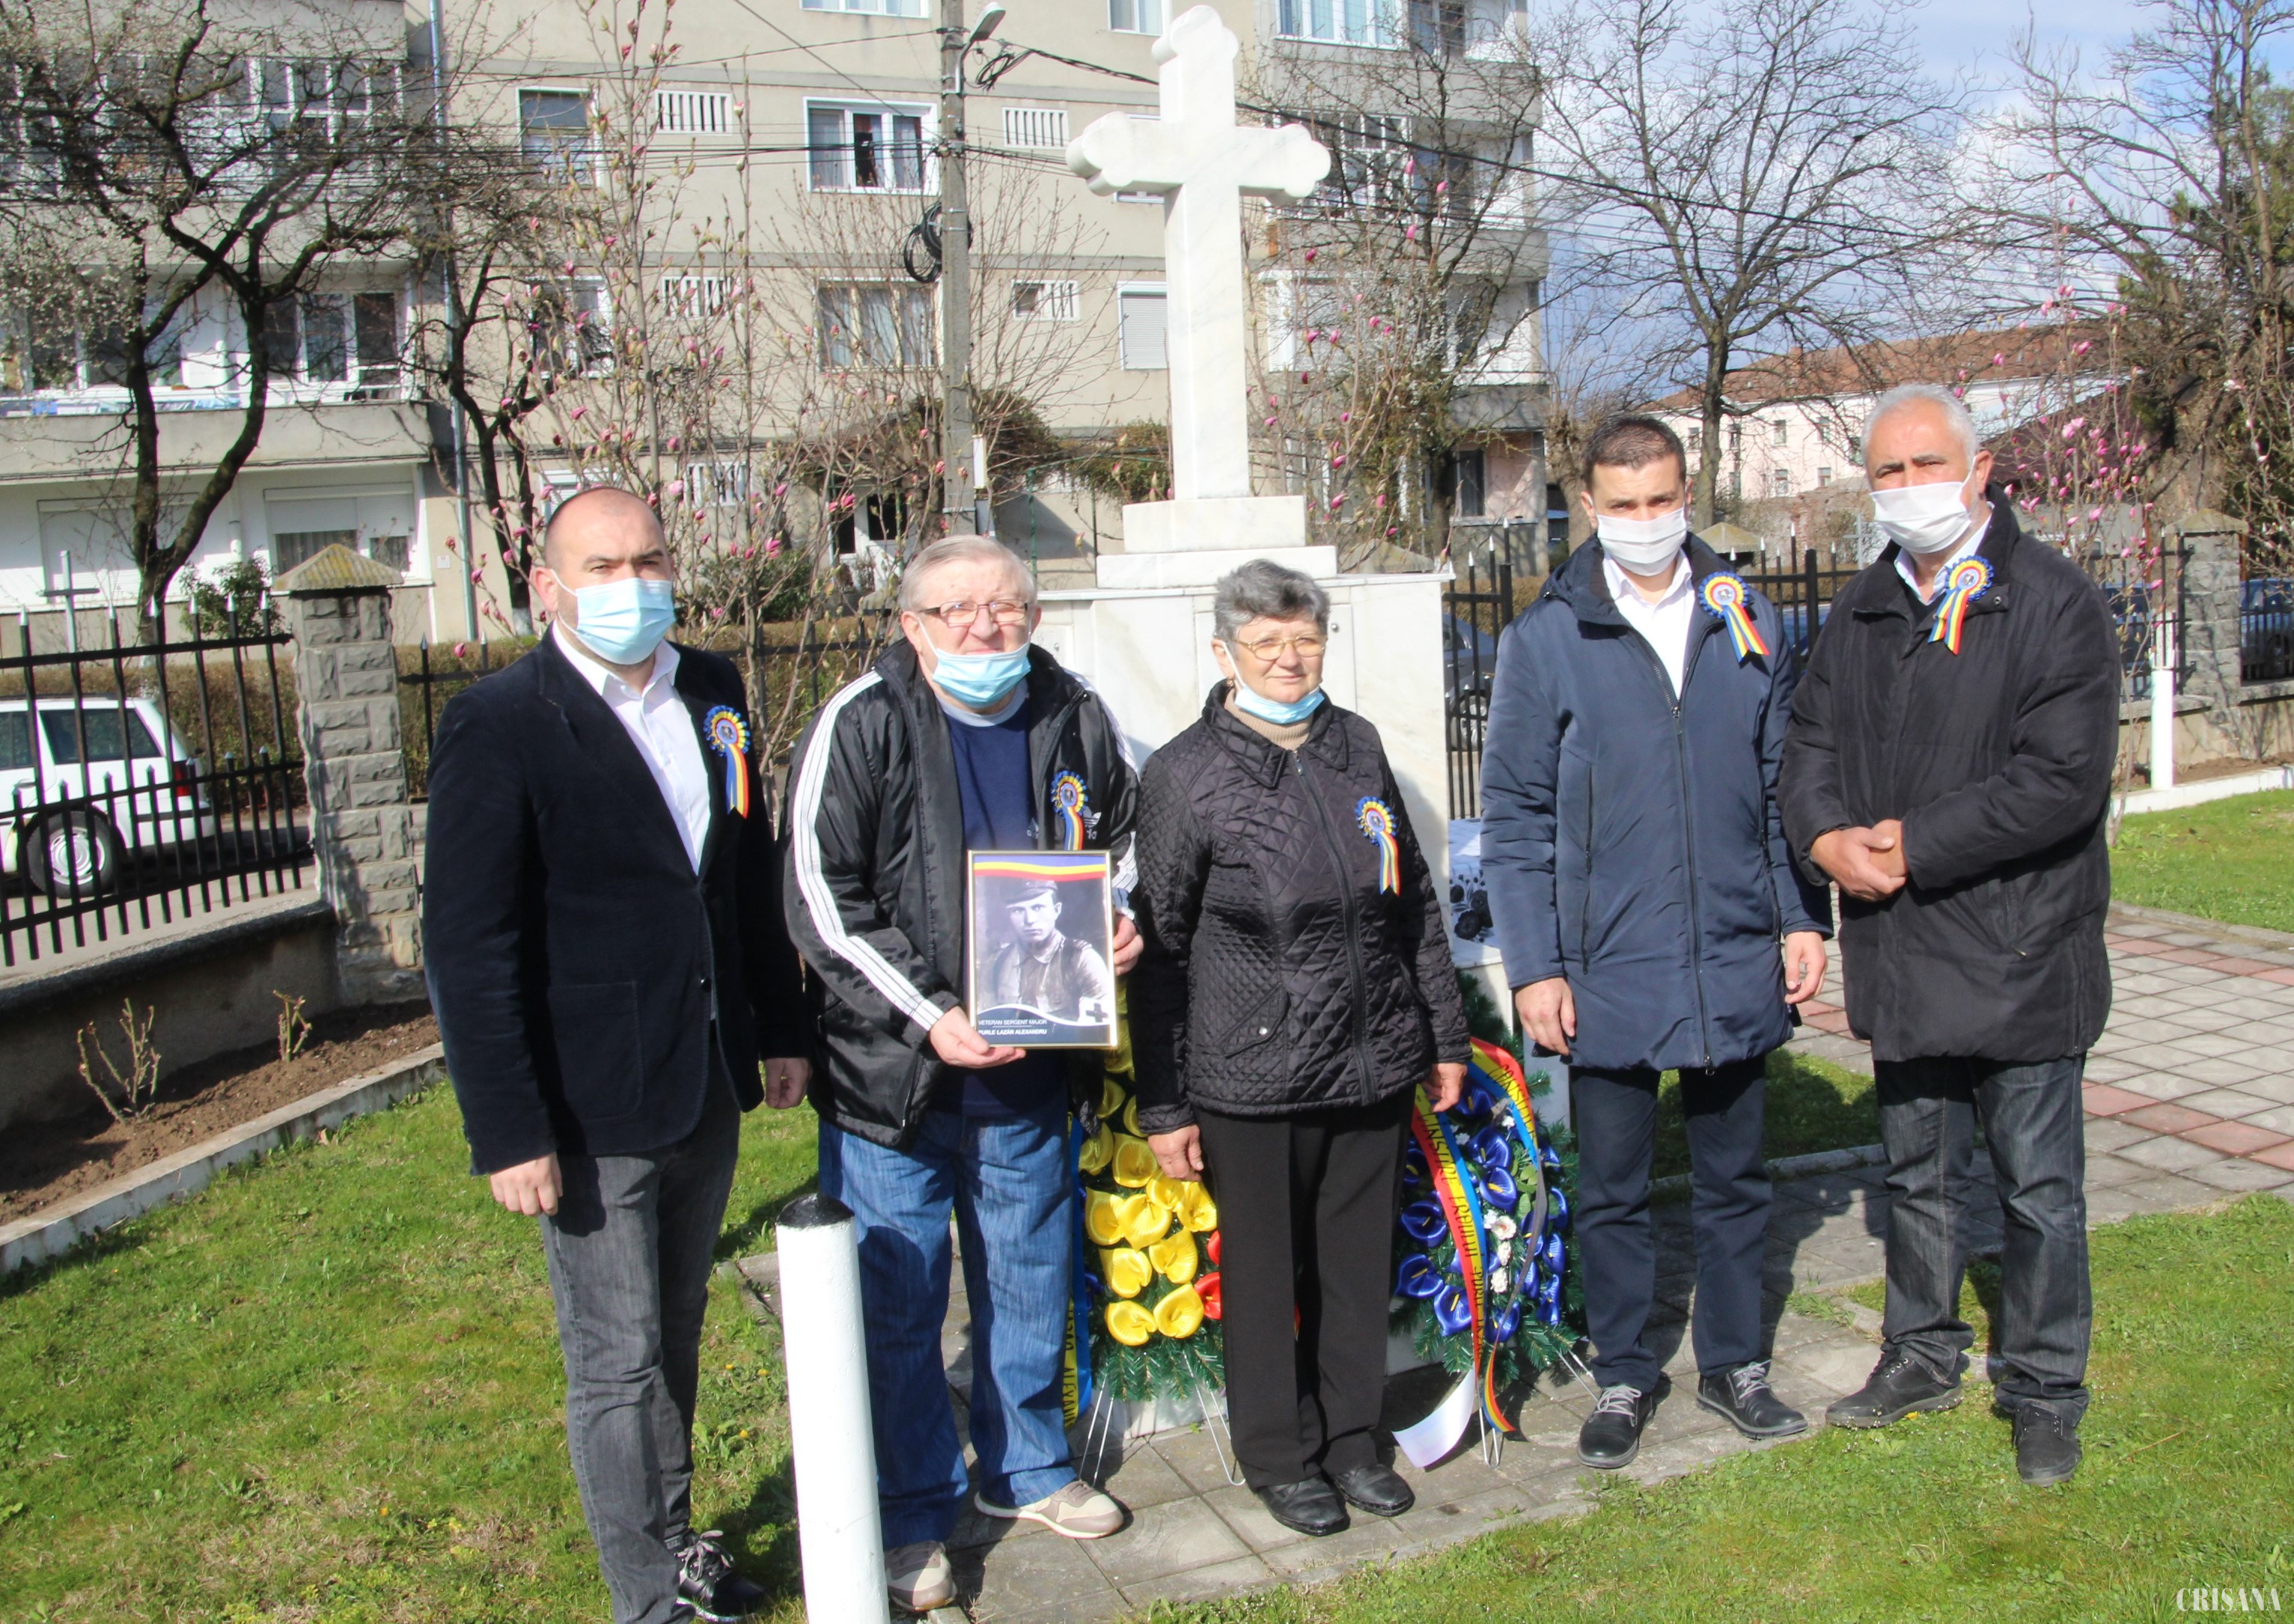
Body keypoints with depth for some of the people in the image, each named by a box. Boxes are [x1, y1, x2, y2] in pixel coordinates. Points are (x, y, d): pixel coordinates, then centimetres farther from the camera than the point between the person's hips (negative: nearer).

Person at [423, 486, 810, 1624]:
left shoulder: (711, 696, 6)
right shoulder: (497, 726, -14)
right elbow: (467, 948, -15)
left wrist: (780, 1028, 14)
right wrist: (508, 1133, -17)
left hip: (707, 1091, 6)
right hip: (591, 1114, -6)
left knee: (675, 1334, 21)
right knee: (617, 1366, 6)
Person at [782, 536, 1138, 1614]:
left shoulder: (1075, 722, 3)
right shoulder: (860, 727, -12)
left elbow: (1124, 841, 20)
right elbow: (821, 896, -14)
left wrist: (1122, 924, -1)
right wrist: (930, 1016, -21)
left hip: (1030, 1074, 4)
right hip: (892, 1074, -4)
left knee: (1029, 1282, 19)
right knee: (897, 1304, 6)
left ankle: (1026, 1469, 41)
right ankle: (914, 1520, 26)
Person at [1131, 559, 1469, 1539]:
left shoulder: (1357, 747, 9)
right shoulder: (1185, 775, -6)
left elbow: (1414, 902, 16)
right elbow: (1158, 951, -5)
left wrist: (1443, 1035, 16)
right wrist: (1162, 1107, -5)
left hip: (1372, 1066, 4)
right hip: (1251, 1080, -4)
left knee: (1359, 1265, 15)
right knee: (1265, 1275, 9)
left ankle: (1352, 1438, 35)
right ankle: (1279, 1457, 29)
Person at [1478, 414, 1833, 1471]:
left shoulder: (1745, 623, 5)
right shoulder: (1544, 641, -4)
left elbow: (1786, 782, 11)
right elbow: (1514, 819, -3)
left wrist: (1804, 917, 4)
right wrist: (1534, 967, -7)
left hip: (1738, 966, 3)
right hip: (1608, 976, -2)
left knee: (1733, 1182, 16)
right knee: (1611, 1194, 10)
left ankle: (1733, 1363, 34)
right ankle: (1623, 1379, 27)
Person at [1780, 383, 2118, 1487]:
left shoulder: (2056, 604, -10)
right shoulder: (1860, 613, 10)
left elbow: (2064, 780, -18)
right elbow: (1810, 746, 10)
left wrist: (1915, 845, -18)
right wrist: (1829, 837, -11)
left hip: (2020, 955, -5)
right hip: (1900, 954, 5)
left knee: (2039, 1190, 7)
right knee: (1919, 1177, 19)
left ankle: (2044, 1391, 24)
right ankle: (1922, 1356, 35)